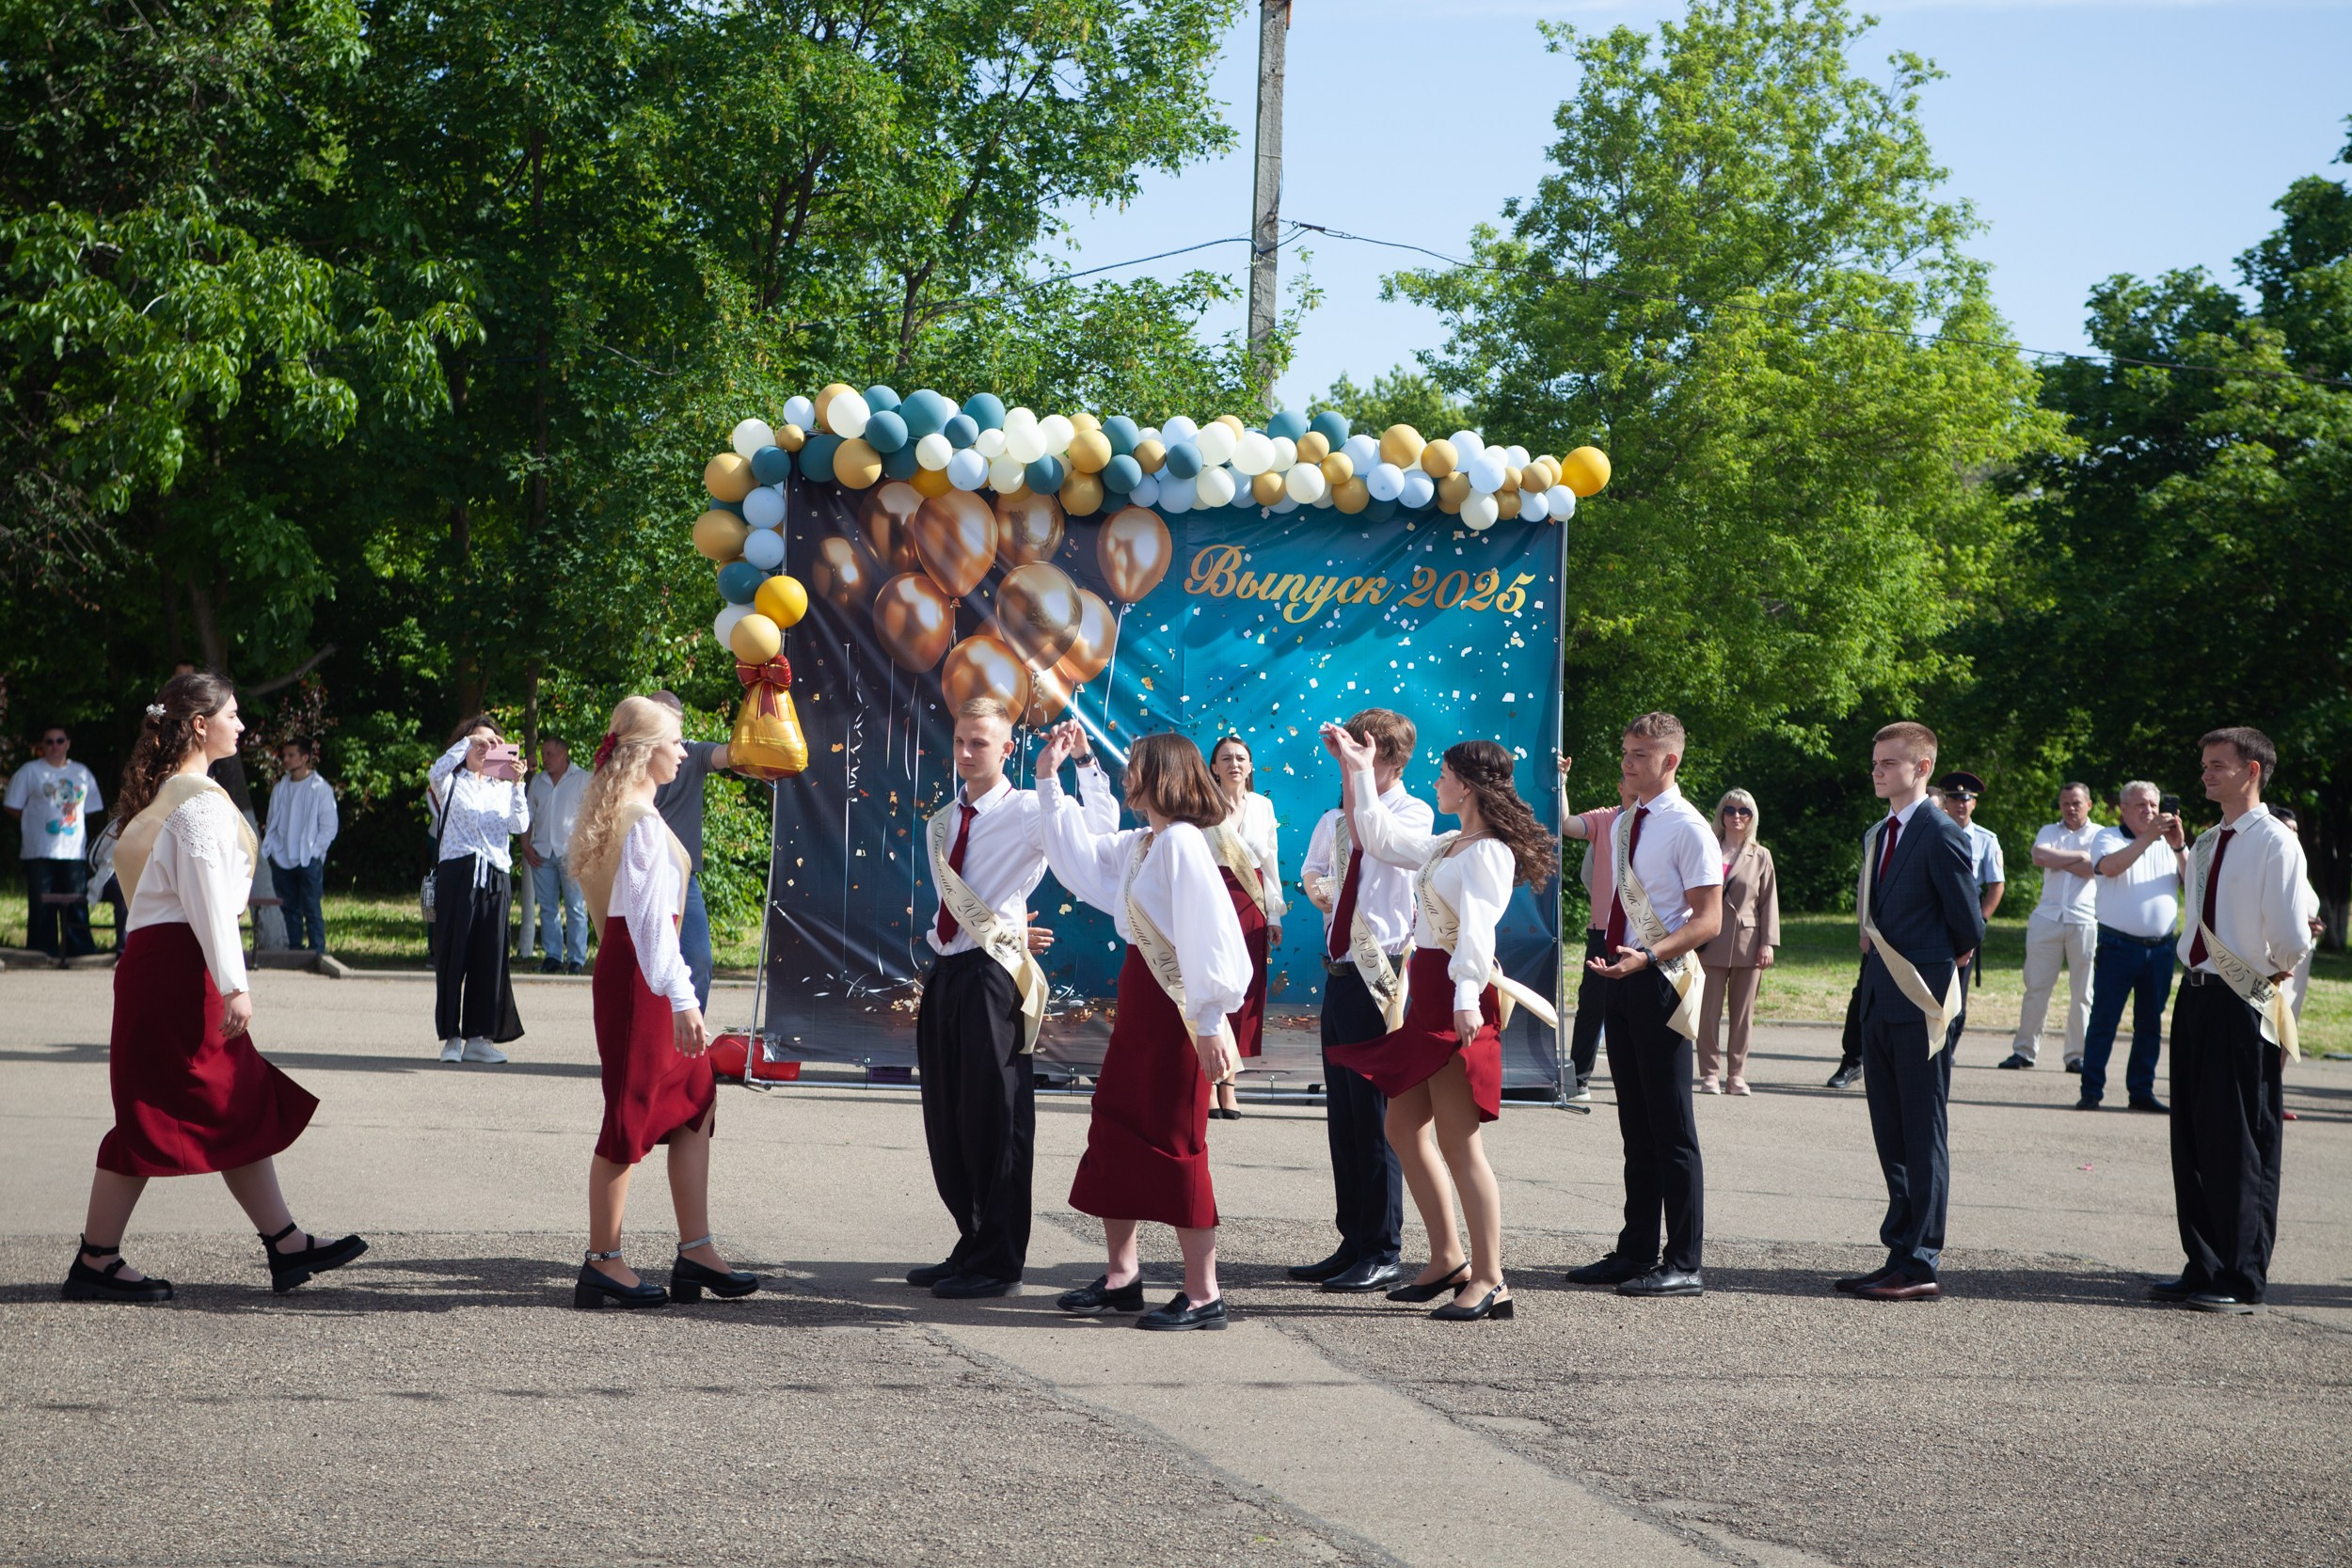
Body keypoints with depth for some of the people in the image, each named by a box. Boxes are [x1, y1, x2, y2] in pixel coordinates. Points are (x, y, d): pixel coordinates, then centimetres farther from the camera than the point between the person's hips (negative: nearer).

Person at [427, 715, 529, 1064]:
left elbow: (520, 825, 2)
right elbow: (437, 771, -13)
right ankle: (451, 1037, -2)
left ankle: (480, 1037, 4)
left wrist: (517, 785, -11)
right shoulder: (451, 784, 11)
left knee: (490, 957, 1)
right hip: (457, 872, -3)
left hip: (494, 876, 3)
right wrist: (470, 741, -16)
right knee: (453, 953, -5)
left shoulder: (502, 788, 18)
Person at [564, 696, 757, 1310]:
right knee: (632, 1111, -4)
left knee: (695, 1100, 9)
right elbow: (650, 915, -23)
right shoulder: (642, 818, -16)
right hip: (639, 973, -10)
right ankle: (603, 1263, 3)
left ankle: (696, 1252, 10)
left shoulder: (619, 810, 14)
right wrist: (682, 998, -27)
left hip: (630, 964, 10)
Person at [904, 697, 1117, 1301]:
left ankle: (998, 1263, 2)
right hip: (945, 973, 8)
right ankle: (972, 1247, 23)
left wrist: (1085, 762, -22)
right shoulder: (941, 825, 17)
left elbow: (1099, 830, -22)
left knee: (995, 1121, -4)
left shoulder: (1029, 813, -5)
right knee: (945, 1121, 12)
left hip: (992, 978, -8)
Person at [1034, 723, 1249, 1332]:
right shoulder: (1137, 845, 12)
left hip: (1176, 1008, -10)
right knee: (1113, 1131, 13)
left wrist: (1210, 1022, -24)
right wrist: (1049, 779, 25)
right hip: (1140, 1000, 10)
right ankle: (1121, 1276, 24)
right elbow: (1077, 854, 29)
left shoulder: (1182, 843, -16)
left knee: (1174, 1145, -5)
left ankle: (1203, 1294, 1)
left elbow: (1209, 935, -21)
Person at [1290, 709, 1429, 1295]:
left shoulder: (1414, 813, -7)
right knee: (1342, 1114, 11)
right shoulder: (1335, 819, 15)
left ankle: (1384, 1256, -2)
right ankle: (1354, 1244, 19)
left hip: (1379, 976, -8)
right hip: (1340, 972, 8)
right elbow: (1312, 869, 35)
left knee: (1375, 1115, -7)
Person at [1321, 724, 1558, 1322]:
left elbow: (1477, 926, -27)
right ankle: (1448, 1261, 22)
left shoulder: (1489, 852, -13)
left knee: (1459, 1143, -9)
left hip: (1458, 1005, -10)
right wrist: (1358, 771, 31)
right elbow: (1379, 839, 31)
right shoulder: (1446, 845, 16)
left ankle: (1489, 1282, -6)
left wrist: (1467, 999, -39)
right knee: (1403, 1129, 14)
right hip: (1425, 999, 10)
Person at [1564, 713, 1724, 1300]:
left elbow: (1708, 921, -14)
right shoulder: (1622, 824, 14)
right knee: (1635, 1125, 13)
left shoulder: (1689, 830, -10)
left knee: (1671, 1128, -4)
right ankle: (1635, 1252, 20)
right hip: (1620, 980, 8)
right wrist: (1612, 964, 14)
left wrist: (1649, 957, -26)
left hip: (1660, 982, -8)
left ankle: (1683, 1264, 1)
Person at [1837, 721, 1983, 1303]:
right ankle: (1900, 1255, 16)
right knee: (1891, 1138, 11)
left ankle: (1921, 1266, -3)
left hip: (1920, 1007, -9)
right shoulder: (1877, 835, 16)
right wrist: (1879, 958, 9)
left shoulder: (1943, 836, -11)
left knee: (1923, 1139, -5)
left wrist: (1935, 967, 6)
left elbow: (1970, 928, -8)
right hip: (1879, 1004, 9)